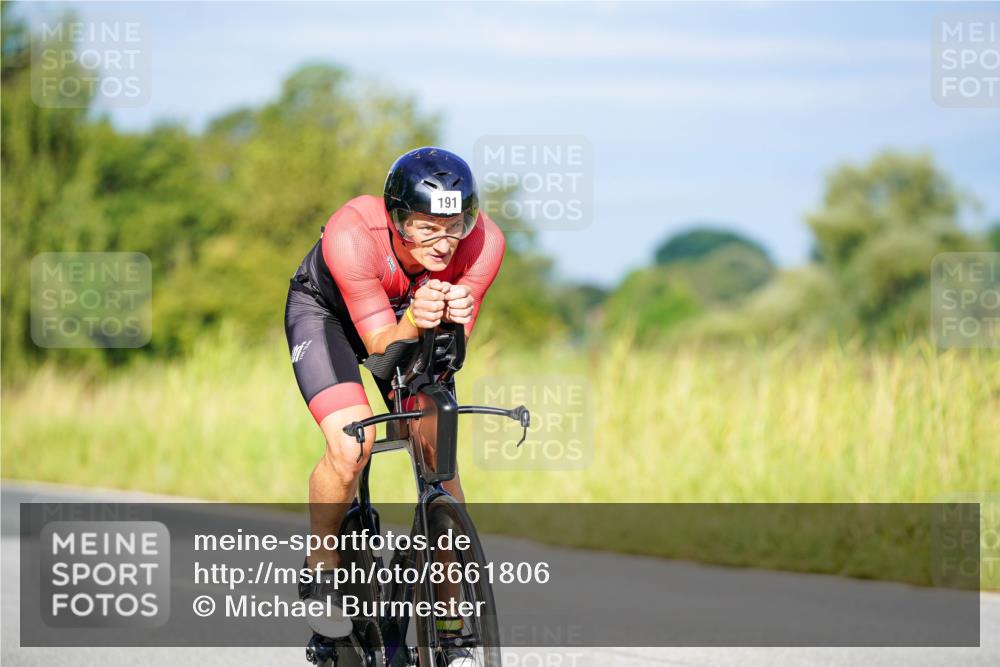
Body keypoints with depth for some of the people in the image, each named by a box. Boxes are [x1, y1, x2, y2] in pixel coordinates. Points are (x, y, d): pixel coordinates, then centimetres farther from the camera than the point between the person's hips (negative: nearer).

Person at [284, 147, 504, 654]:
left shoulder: (483, 241, -31)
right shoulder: (352, 234, -39)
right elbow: (382, 343, -34)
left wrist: (451, 318, -47)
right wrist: (414, 321, -55)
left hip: (411, 321, 3)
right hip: (325, 312, -3)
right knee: (352, 443, -25)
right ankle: (320, 571, -1)